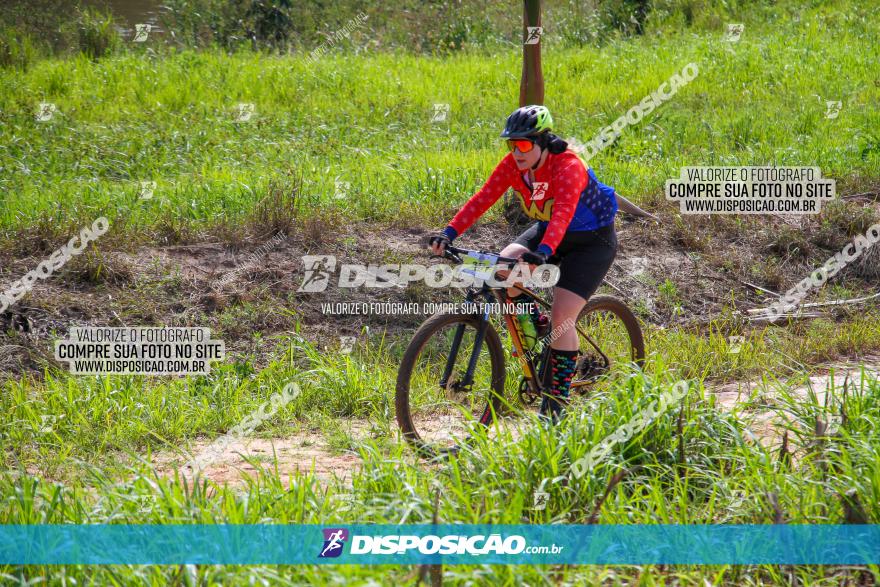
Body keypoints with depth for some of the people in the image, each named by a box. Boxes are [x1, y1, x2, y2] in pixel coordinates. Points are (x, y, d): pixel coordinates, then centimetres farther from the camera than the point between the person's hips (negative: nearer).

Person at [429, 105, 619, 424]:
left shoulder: (568, 166, -32)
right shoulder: (513, 164, -13)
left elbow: (562, 212, -47)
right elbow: (483, 198, -19)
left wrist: (544, 252, -64)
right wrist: (449, 233, -32)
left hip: (592, 240, -6)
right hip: (547, 230, 6)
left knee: (561, 318, -18)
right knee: (503, 270, -21)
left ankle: (558, 399, -4)